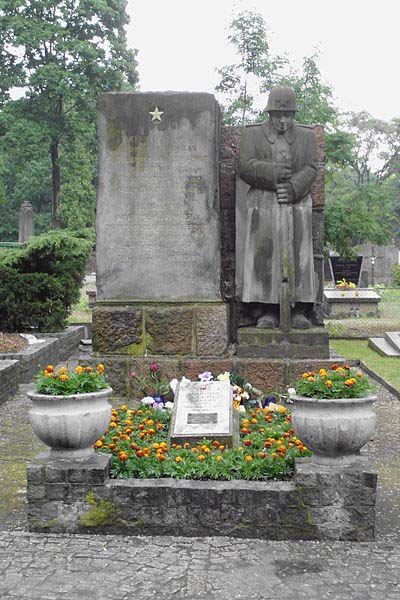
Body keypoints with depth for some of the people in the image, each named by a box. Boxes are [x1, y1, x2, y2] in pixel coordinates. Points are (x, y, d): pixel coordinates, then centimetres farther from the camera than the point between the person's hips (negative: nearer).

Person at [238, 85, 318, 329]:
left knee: (298, 256, -5)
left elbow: (311, 169, 5)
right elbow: (246, 167, -1)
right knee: (265, 256, -8)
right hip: (263, 203, -1)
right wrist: (273, 172, -15)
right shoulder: (252, 134, 12)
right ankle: (268, 311, -7)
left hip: (297, 203, 1)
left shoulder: (307, 136, 16)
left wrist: (293, 188, -13)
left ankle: (300, 311, -3)